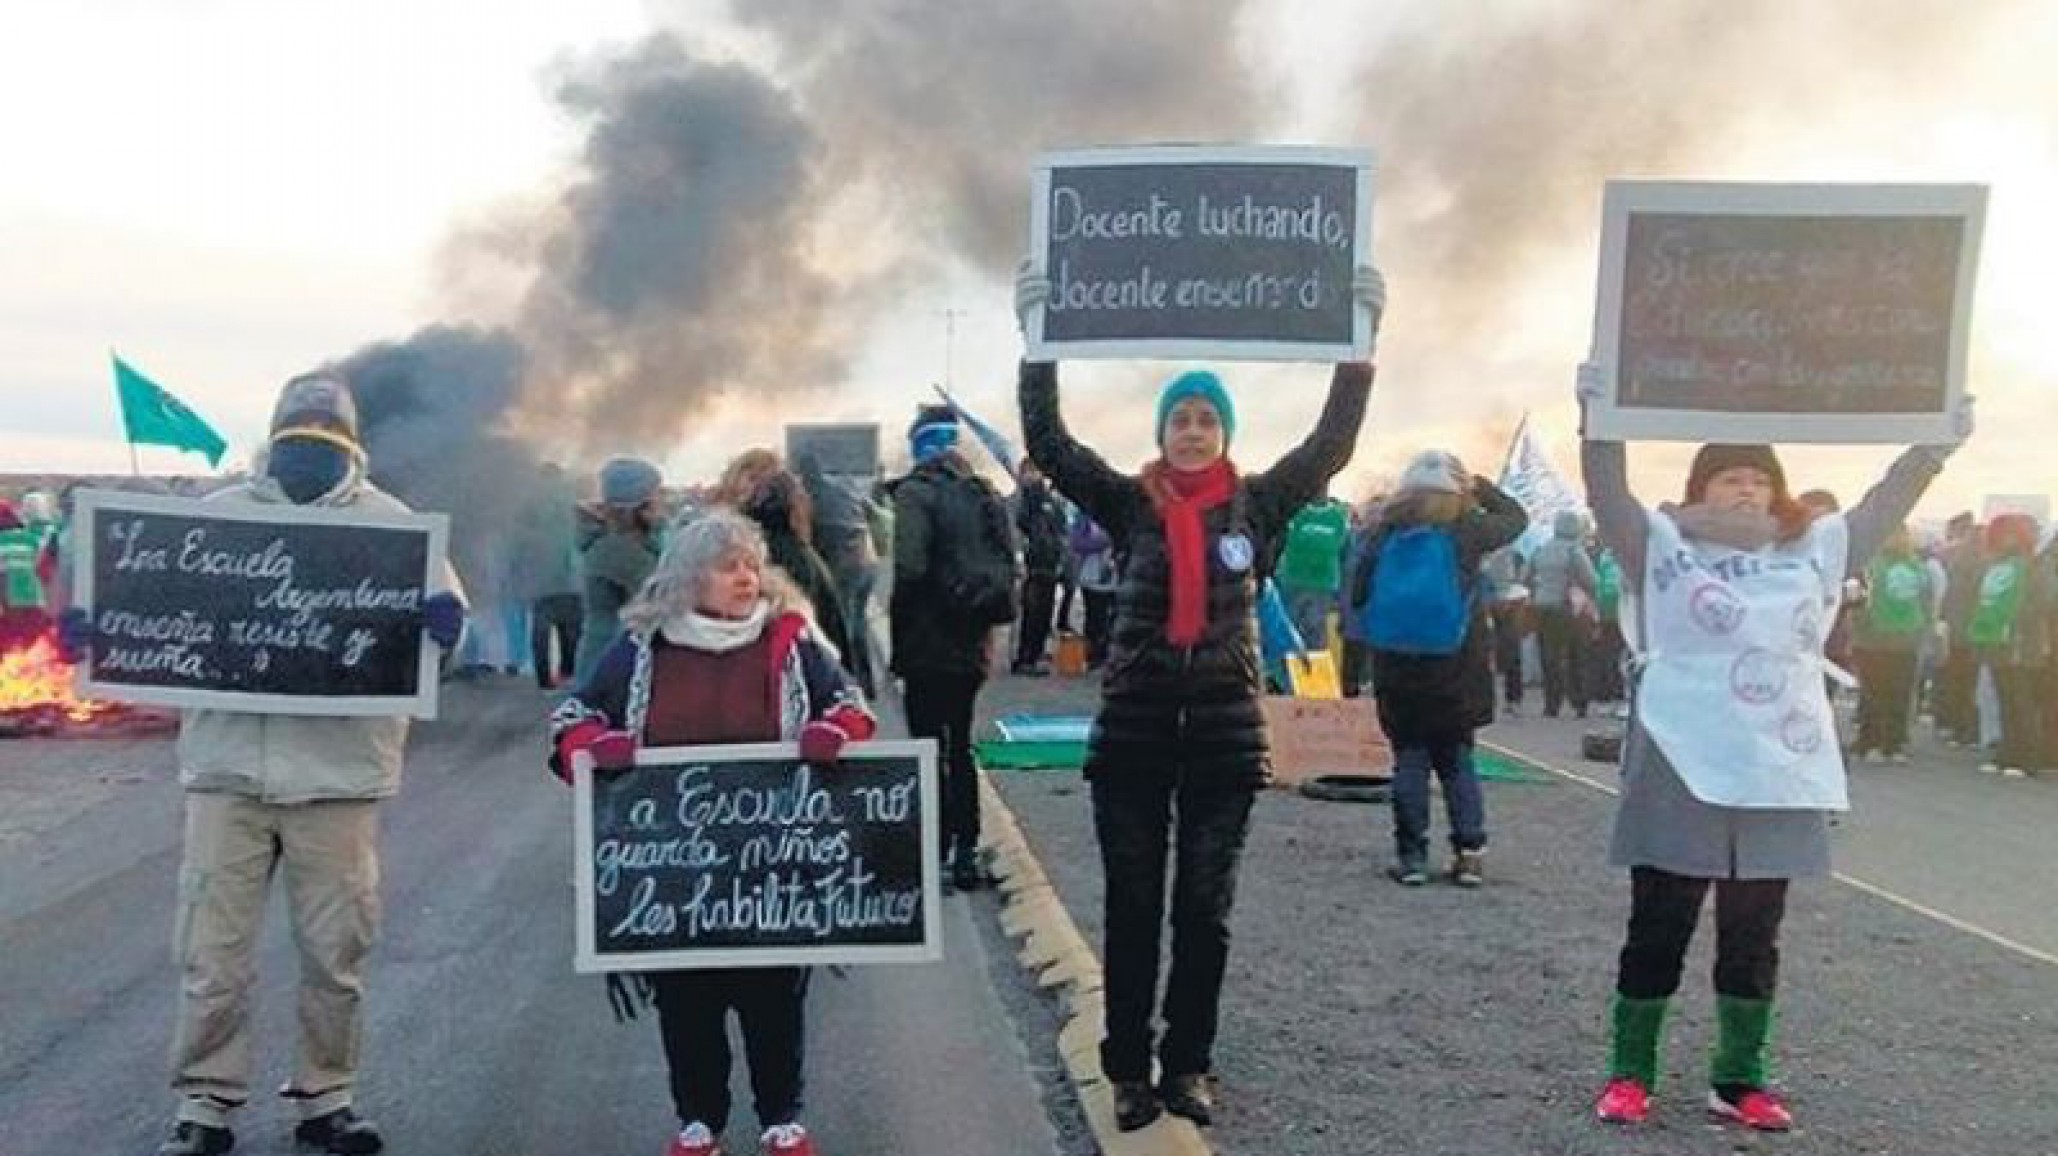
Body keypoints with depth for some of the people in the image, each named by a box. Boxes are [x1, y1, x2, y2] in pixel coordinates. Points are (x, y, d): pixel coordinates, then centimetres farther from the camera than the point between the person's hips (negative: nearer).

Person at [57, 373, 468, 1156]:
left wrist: (443, 615, -28)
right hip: (227, 767, 1)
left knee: (334, 950, 9)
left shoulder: (389, 522, 5)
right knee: (213, 949, 5)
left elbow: (438, 591, -4)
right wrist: (96, 624, -13)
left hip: (338, 773, -1)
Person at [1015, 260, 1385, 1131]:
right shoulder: (1129, 504, 0)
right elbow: (1047, 443, -7)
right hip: (1133, 730, -1)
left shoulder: (1257, 504, 3)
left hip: (1226, 731, 1)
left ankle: (1188, 1066, 22)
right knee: (1132, 909, 6)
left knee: (1204, 910, 9)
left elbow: (1332, 443, -5)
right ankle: (1128, 1069, 17)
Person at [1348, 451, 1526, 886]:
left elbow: (1357, 596, 4)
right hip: (1454, 675, -1)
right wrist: (1479, 488, 19)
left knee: (1409, 760, 7)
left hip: (1396, 673, 1)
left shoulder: (1386, 533, -1)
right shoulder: (1465, 531, -5)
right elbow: (1517, 518, 12)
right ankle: (1470, 853, 7)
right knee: (1457, 760, 11)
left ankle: (1411, 855, 6)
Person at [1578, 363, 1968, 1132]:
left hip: (1781, 780, 4)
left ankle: (1740, 1080, 24)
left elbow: (1883, 509, 11)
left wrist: (1935, 447, 0)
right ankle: (1630, 1074, 14)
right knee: (1658, 928, 4)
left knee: (1753, 937, 13)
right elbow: (1608, 496, -15)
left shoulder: (1813, 551, 11)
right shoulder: (1663, 548, -3)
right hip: (1682, 774, -4)